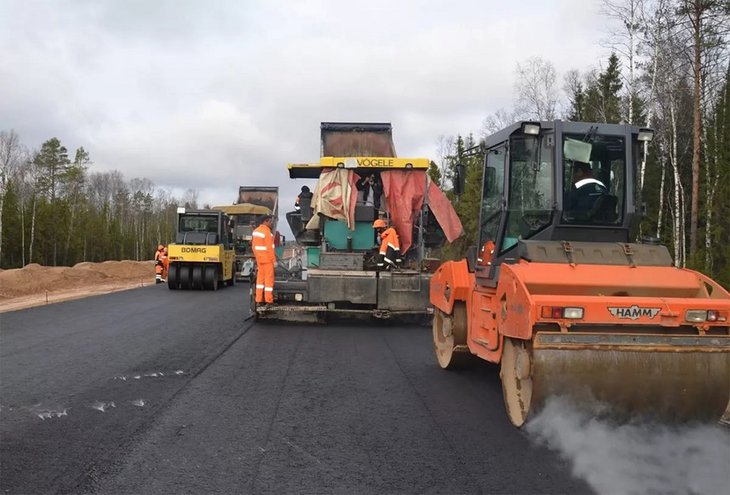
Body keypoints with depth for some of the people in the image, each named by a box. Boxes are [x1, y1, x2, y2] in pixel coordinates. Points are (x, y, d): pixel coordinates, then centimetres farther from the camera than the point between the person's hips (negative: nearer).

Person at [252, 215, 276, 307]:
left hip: (259, 259, 8)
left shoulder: (256, 231, 11)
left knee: (260, 279, 11)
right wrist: (274, 260, -14)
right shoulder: (267, 232, -15)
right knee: (269, 279, -3)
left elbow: (253, 246, 15)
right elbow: (270, 248, -18)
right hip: (267, 259, -8)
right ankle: (268, 301, -3)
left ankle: (259, 300, 13)